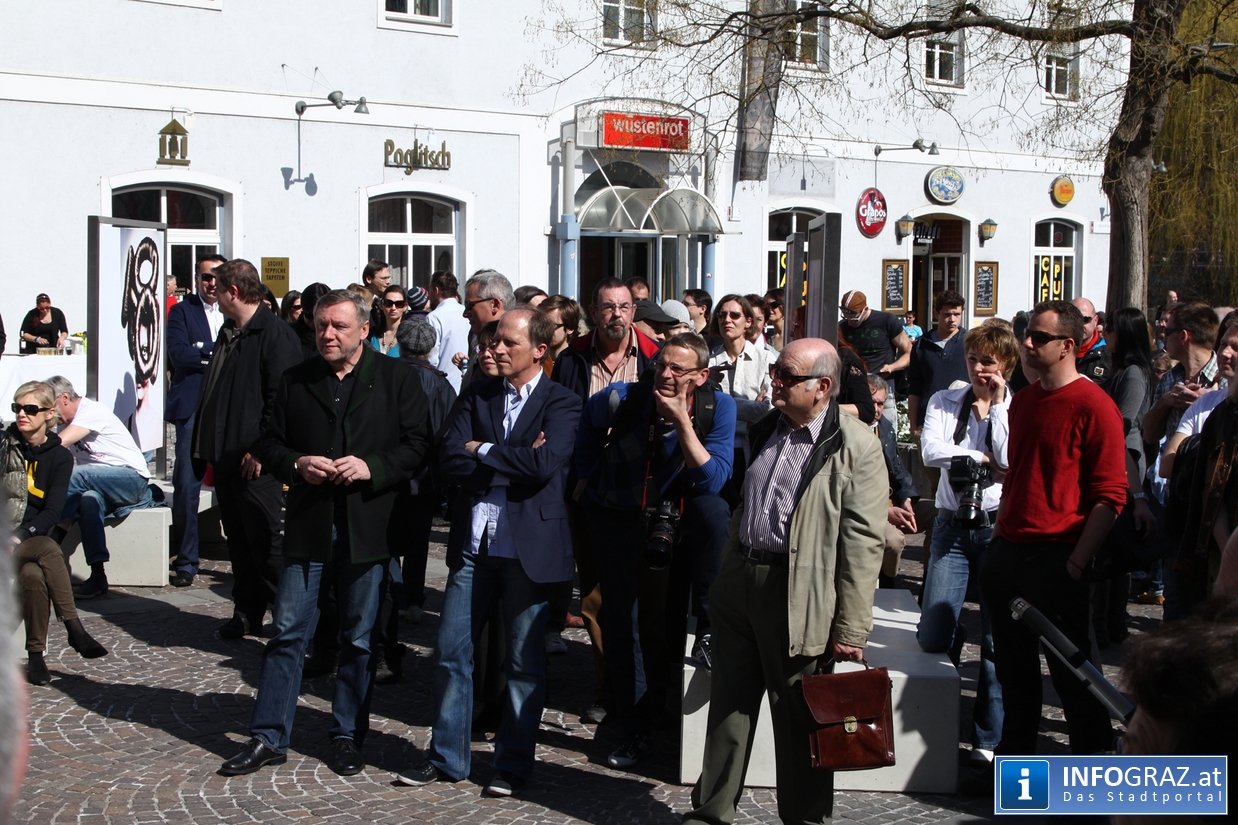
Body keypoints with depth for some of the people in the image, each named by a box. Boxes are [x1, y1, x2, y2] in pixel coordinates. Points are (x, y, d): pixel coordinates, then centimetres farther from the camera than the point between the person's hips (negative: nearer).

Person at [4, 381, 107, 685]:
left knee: (34, 576, -34)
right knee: (49, 550, -33)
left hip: (30, 539, 1)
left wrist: (21, 537, -21)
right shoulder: (5, 444, 6)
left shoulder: (59, 457, 6)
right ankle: (74, 629, -35)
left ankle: (36, 654, -26)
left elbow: (52, 512, -4)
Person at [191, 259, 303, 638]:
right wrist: (207, 451, 15)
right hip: (226, 458, 9)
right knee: (238, 542, 13)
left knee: (267, 542, -4)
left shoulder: (275, 333, -12)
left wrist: (260, 450, -19)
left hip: (256, 463, -9)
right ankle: (246, 612, 22)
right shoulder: (228, 334, 17)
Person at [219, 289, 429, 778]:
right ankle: (269, 738, 11)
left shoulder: (396, 379, 2)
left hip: (367, 527, -1)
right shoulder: (295, 381, 8)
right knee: (287, 631, 3)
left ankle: (348, 736, 20)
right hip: (307, 523, 2)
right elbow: (269, 444, 10)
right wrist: (297, 464, -10)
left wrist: (371, 466, -17)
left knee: (359, 637, 8)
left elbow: (417, 445, -2)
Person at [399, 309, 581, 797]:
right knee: (451, 651, 8)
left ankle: (514, 765, 18)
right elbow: (451, 462, -2)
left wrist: (482, 451, -9)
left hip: (528, 546, -4)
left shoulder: (561, 404, -3)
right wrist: (511, 463, -12)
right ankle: (447, 757, 21)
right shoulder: (477, 394, 9)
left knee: (524, 661, 6)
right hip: (473, 542, 4)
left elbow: (544, 464, -20)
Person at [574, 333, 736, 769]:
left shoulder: (718, 407, -20)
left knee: (713, 509, -34)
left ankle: (709, 630, -22)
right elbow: (589, 420, 6)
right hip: (616, 514, 0)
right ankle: (633, 728, 12)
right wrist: (585, 477, 10)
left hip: (674, 514, 0)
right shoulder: (621, 399, -19)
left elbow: (714, 480, -29)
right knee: (619, 618, -2)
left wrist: (682, 422, -37)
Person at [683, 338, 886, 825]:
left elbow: (863, 543, -13)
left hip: (801, 599, -6)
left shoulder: (855, 447, -11)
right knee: (728, 708, 13)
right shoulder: (763, 429, 10)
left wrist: (850, 629, -15)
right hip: (739, 584, 6)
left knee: (800, 720, 6)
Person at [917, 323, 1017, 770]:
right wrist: (982, 457, -9)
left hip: (999, 527, -1)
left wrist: (997, 404, -9)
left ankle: (989, 740, 12)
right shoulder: (943, 402, 7)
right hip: (952, 527, 2)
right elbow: (931, 452, -9)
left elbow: (1009, 459, -14)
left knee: (997, 640, 1)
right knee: (933, 638, -7)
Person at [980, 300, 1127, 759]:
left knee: (1070, 668, 2)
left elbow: (1111, 497, -14)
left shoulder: (1093, 406, -11)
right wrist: (999, 539, 16)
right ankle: (1015, 753, 28)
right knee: (1013, 666, 15)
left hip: (1056, 559, -7)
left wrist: (1076, 563, -17)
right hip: (1009, 551, 7)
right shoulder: (1023, 401, 13)